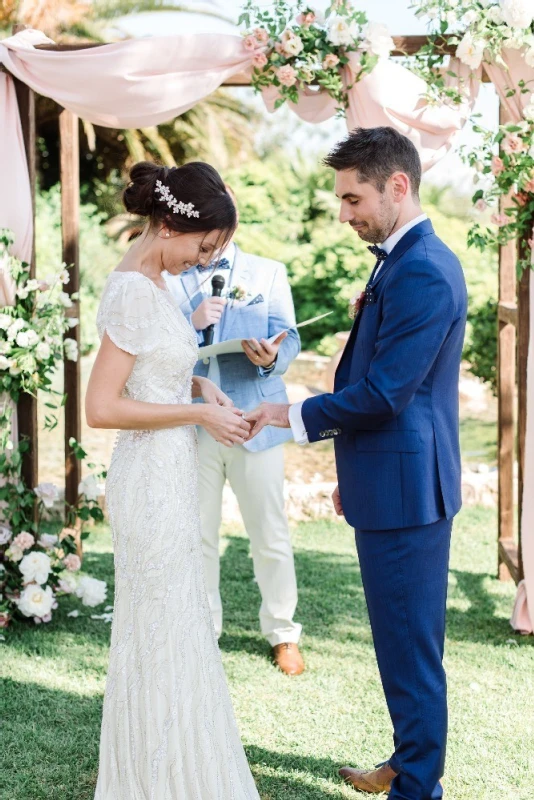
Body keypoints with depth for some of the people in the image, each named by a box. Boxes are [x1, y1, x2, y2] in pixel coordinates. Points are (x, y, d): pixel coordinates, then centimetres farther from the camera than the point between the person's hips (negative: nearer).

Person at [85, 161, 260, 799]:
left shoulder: (149, 283, 7)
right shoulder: (135, 292, -21)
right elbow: (102, 407, -24)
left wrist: (197, 384, 6)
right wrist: (200, 413, -17)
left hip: (169, 476, 10)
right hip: (154, 478, -10)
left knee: (171, 625, 19)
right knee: (163, 631, 2)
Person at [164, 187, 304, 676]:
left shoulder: (269, 273, 7)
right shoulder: (170, 281, 6)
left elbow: (289, 338, -3)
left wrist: (273, 354, -26)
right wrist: (191, 323, -19)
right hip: (191, 427, 1)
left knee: (271, 535, 5)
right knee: (197, 537, 12)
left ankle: (282, 633, 21)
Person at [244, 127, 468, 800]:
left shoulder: (424, 272, -20)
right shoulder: (402, 261, 12)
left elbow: (383, 392, -22)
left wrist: (295, 416, -10)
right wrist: (352, 474, 22)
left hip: (405, 491, -10)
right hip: (390, 486, 10)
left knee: (410, 648, 2)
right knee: (401, 642, 20)